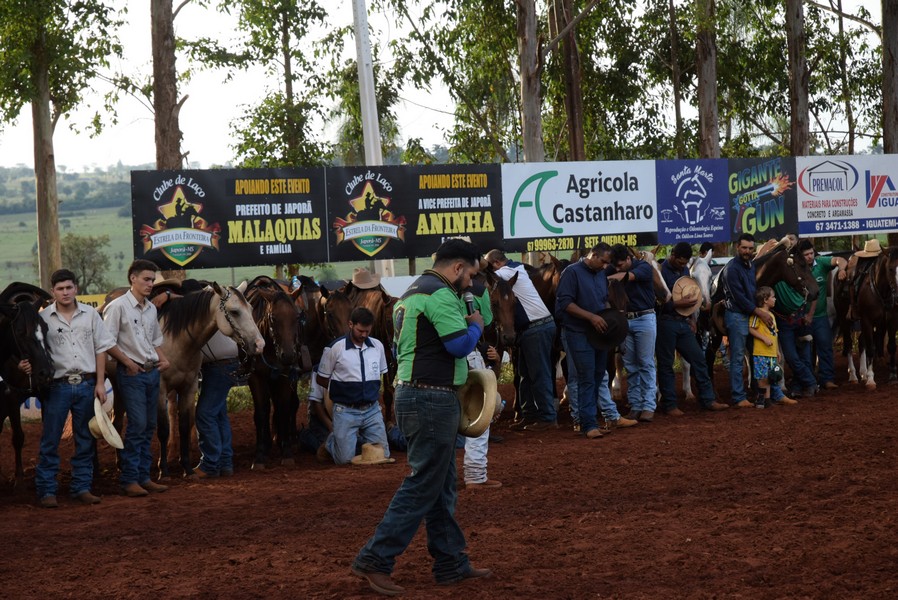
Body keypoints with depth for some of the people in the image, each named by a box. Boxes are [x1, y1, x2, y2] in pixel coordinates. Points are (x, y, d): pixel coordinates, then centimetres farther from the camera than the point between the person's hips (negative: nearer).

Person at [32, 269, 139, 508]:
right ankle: (46, 490, 8)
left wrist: (100, 383, 1)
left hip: (87, 384, 3)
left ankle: (82, 487, 19)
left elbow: (101, 349, 6)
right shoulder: (44, 317, -1)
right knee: (50, 440, 1)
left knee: (85, 440, 9)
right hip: (58, 386, -2)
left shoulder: (90, 314, 5)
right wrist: (28, 365, -21)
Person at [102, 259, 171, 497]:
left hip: (152, 371, 7)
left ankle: (143, 477, 16)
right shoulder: (118, 306, -9)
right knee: (137, 425, -10)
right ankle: (129, 479, -3)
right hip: (132, 374, -7)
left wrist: (163, 359, 9)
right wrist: (127, 362, -15)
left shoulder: (151, 308, 13)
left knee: (149, 426, 9)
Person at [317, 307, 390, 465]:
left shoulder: (378, 346, 4)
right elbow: (321, 379, 0)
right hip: (346, 412, -4)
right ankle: (331, 440, 26)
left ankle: (359, 439, 30)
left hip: (372, 409, 4)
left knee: (383, 456, 3)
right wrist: (342, 390, -1)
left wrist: (374, 393, 7)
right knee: (345, 459, -6)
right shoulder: (335, 348, -9)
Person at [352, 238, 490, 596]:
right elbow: (460, 345, -21)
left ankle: (451, 563, 18)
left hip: (414, 394, 11)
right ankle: (375, 560, -5)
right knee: (423, 486, -6)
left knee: (443, 486, 14)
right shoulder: (440, 294, -15)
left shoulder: (412, 292, 18)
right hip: (432, 399, -11)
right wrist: (475, 325, -2)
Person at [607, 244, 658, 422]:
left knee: (646, 364, -4)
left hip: (644, 319, -5)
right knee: (630, 366, 5)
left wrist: (615, 277, -43)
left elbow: (629, 276, -28)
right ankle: (635, 405, 10)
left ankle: (648, 406, -4)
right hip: (625, 320, 5)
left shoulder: (643, 267, -7)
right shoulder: (616, 273, 8)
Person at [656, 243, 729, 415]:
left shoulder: (684, 270, 14)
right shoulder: (661, 271, -10)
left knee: (699, 359, 5)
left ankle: (708, 399, 10)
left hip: (683, 323, 7)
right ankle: (669, 405, 7)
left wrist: (691, 318, 16)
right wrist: (678, 304, -22)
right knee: (666, 364, 0)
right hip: (666, 322, -7)